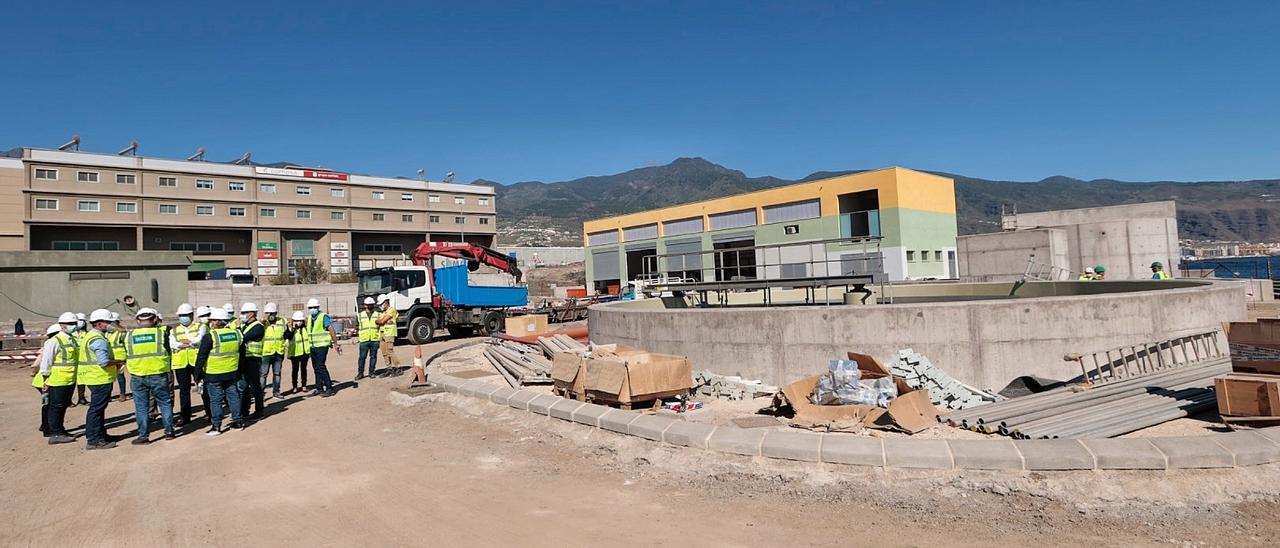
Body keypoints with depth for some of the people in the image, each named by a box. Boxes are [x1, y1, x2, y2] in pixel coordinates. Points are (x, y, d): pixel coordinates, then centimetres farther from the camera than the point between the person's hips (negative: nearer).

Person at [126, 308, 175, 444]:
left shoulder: (129, 336, 2)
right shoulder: (161, 332, -6)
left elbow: (126, 356, 10)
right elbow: (168, 350, 1)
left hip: (137, 376, 2)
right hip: (159, 375, -1)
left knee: (141, 406, 10)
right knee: (165, 403, 12)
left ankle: (143, 435, 13)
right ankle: (169, 431, 15)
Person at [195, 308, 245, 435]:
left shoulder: (210, 337, -15)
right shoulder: (235, 333, 4)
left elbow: (201, 356, -13)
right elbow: (240, 353, 12)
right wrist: (239, 371, 21)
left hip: (214, 374, -5)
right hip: (232, 372, 5)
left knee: (215, 399, 3)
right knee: (233, 396, 14)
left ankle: (216, 426, 6)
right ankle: (238, 420, 20)